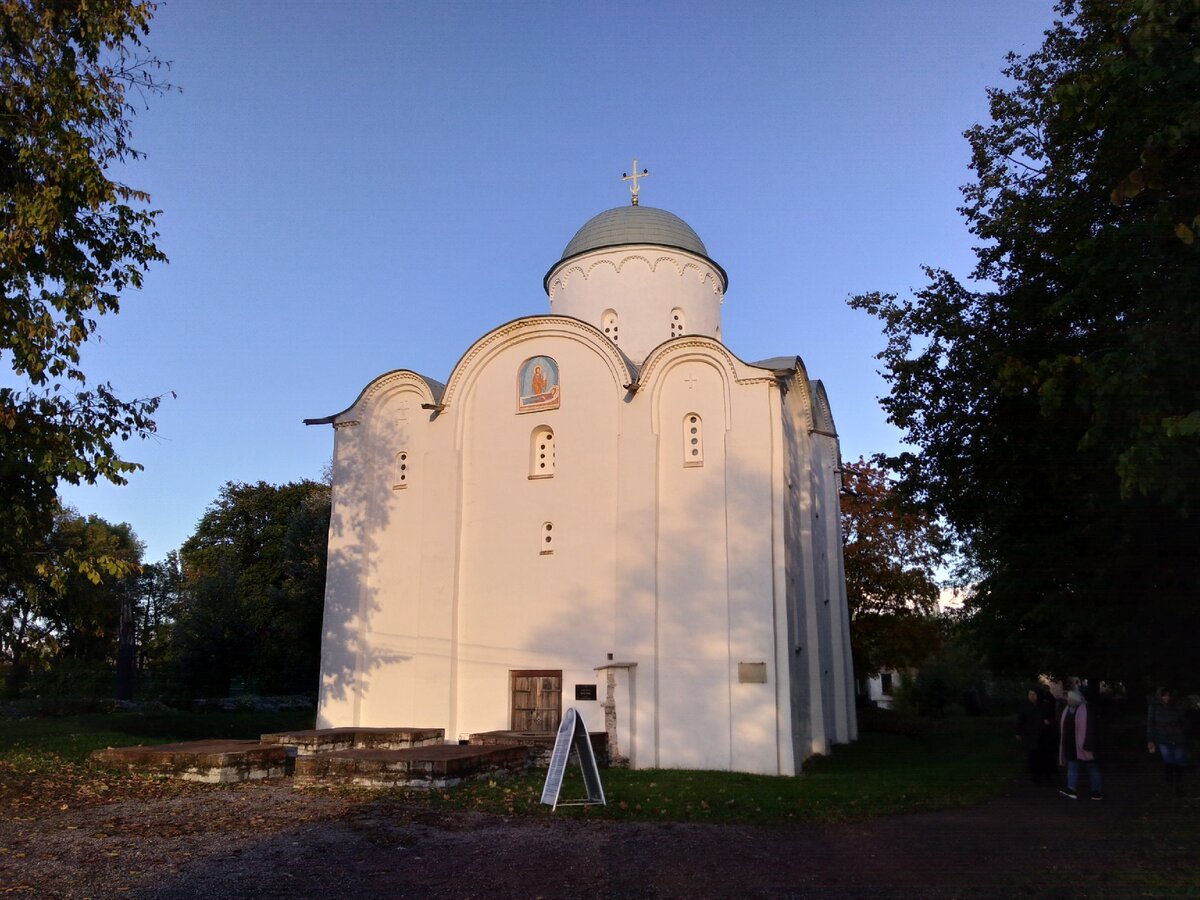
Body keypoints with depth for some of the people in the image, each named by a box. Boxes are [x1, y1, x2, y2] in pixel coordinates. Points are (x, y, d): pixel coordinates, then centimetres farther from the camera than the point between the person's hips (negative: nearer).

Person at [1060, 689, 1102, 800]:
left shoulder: (1087, 710, -14)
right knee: (1072, 766, 1)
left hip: (1082, 745, -6)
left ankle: (1096, 791, 15)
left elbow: (1090, 728, -19)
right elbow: (1063, 728, 15)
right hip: (1070, 745, 6)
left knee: (1092, 768, 7)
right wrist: (1062, 743, 16)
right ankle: (1071, 789, -2)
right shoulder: (1067, 710, 8)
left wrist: (1088, 745, -24)